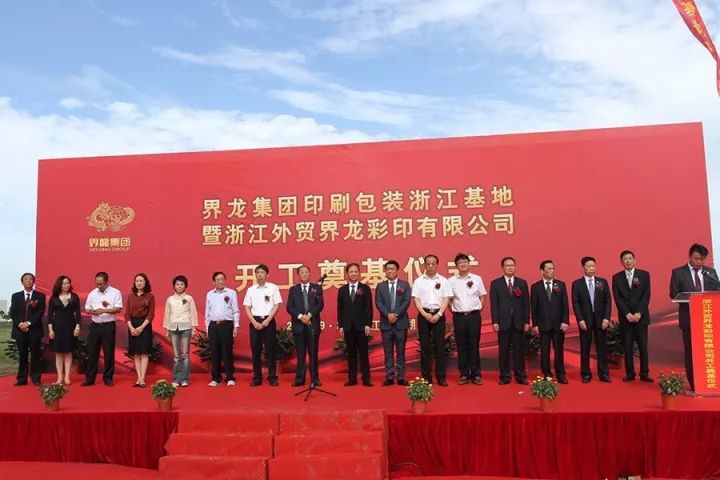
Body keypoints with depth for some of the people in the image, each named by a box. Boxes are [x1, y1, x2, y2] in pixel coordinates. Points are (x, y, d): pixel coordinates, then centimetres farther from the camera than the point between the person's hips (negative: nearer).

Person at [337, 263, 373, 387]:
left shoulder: (365, 288, 4)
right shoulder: (342, 290, 10)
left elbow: (369, 308, 0)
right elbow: (340, 309, 8)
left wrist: (368, 324, -8)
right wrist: (340, 325, 2)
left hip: (361, 325, -2)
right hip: (348, 326, 2)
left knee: (363, 352, 0)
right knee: (351, 352, 5)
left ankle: (366, 378, 5)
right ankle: (352, 378, 10)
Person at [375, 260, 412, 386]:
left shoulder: (405, 285, 6)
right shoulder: (380, 286, 9)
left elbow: (406, 302, -3)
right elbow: (378, 303, 0)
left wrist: (396, 314, -14)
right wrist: (388, 315, -15)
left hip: (401, 322, -1)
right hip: (386, 323, 1)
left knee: (400, 351, 3)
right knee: (388, 352, 4)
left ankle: (401, 377, 8)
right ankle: (389, 377, 8)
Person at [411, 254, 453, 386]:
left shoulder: (443, 281, 5)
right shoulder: (418, 281, 5)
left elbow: (446, 299, 1)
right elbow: (416, 299, 1)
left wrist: (438, 314, -10)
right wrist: (425, 315, -9)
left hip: (438, 315, 0)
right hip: (424, 314, 0)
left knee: (440, 346, -1)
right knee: (425, 346, 3)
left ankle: (441, 377, 4)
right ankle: (426, 377, 8)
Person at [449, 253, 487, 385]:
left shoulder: (477, 279, 2)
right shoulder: (451, 281, 2)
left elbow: (483, 296, 10)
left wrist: (478, 310, 2)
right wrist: (454, 311, 3)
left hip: (474, 316, 0)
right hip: (459, 316, 0)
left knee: (474, 346, 4)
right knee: (461, 347, 5)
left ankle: (476, 375, 11)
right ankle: (464, 375, 13)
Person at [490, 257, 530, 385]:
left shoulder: (522, 283, 9)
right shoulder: (495, 283, 4)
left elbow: (526, 303, 7)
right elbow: (494, 304, 0)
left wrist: (527, 321, 2)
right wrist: (495, 321, -7)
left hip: (518, 322, 1)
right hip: (503, 322, -1)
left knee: (519, 349, 4)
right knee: (503, 350, 3)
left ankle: (520, 376, 12)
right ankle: (505, 376, 11)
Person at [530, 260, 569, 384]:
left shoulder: (561, 284, 5)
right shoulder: (535, 287, 1)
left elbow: (565, 305, 3)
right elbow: (533, 307, 0)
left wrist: (565, 321, -6)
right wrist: (535, 324, -4)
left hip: (558, 324, 1)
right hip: (543, 324, -1)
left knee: (559, 350, 6)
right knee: (544, 351, 4)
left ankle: (560, 375, 15)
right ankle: (546, 375, 13)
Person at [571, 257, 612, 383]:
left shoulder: (603, 282, 7)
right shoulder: (577, 284, 1)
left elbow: (608, 301, 4)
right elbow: (575, 303, -3)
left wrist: (606, 318, -6)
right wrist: (580, 320, -11)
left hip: (600, 319, 2)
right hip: (585, 320, -2)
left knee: (602, 347, 4)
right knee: (585, 348, 4)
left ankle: (604, 374, 11)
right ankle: (586, 374, 11)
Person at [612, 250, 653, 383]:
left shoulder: (644, 275, 5)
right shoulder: (617, 277, 6)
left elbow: (646, 296, -2)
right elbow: (617, 298, -1)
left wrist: (638, 313, -11)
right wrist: (627, 314, -11)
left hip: (641, 316, 0)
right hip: (625, 317, 0)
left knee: (643, 346, 1)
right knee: (627, 346, 1)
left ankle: (644, 373, 6)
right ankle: (630, 373, 7)